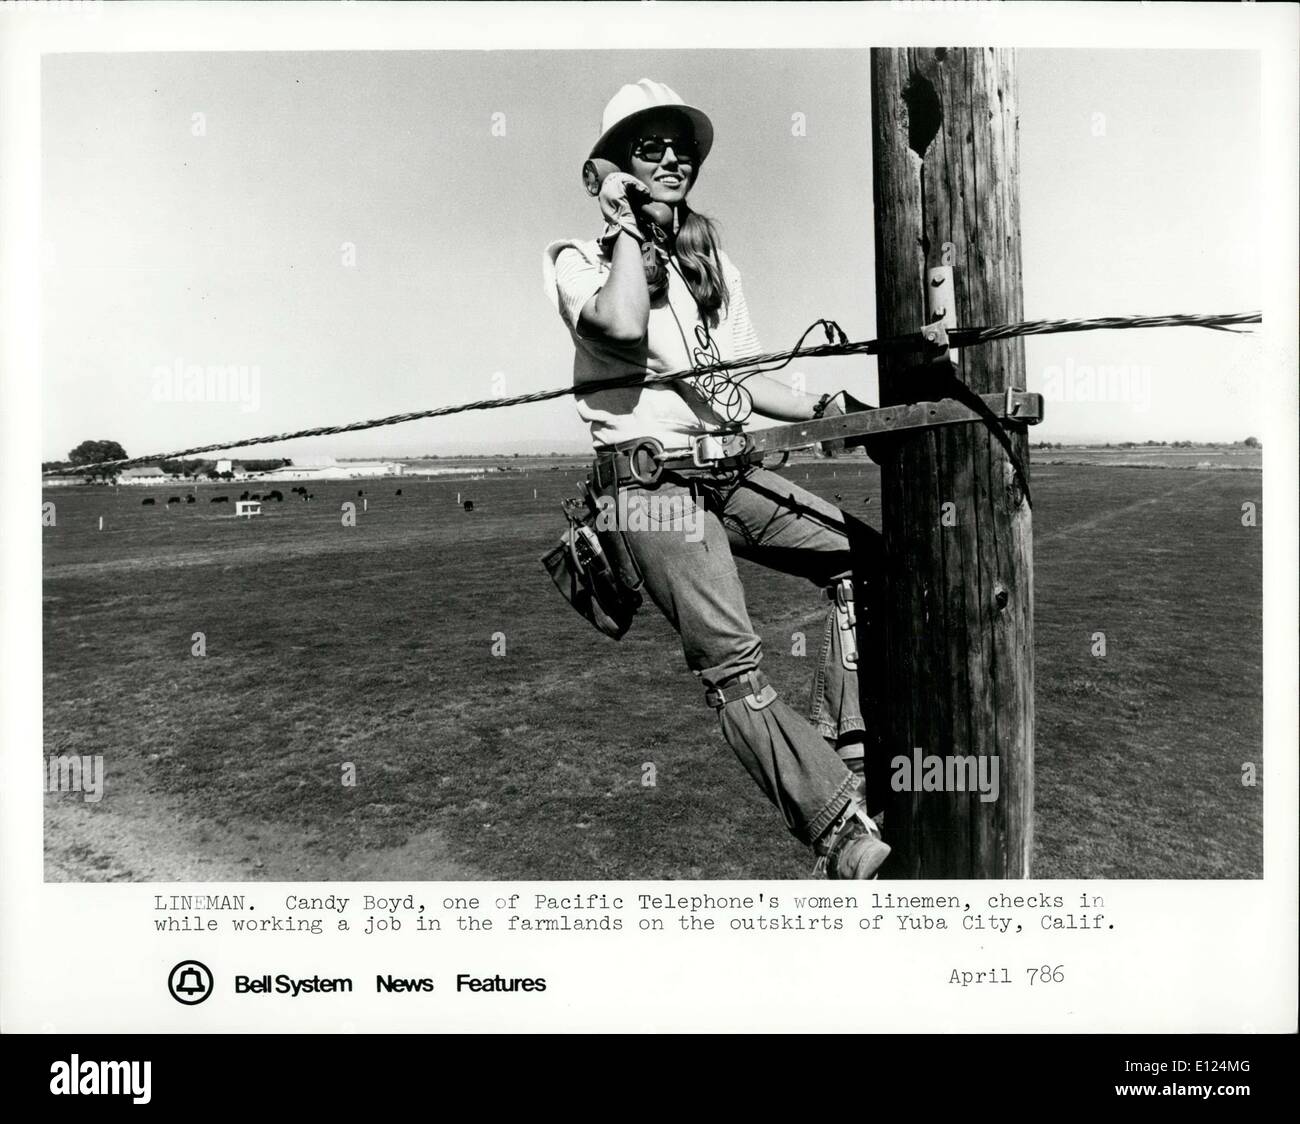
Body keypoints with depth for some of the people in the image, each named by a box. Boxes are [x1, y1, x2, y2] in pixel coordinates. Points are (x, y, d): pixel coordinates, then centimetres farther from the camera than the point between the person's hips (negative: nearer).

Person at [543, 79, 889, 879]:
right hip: (652, 482, -7)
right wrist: (627, 228, -10)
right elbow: (622, 327, -23)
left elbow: (745, 382, 20)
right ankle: (846, 834, -15)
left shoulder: (711, 258, 21)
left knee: (866, 556, -3)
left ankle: (845, 749, 5)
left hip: (730, 470, 7)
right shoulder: (581, 259, 1)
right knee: (734, 667, -16)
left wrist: (822, 408, 5)